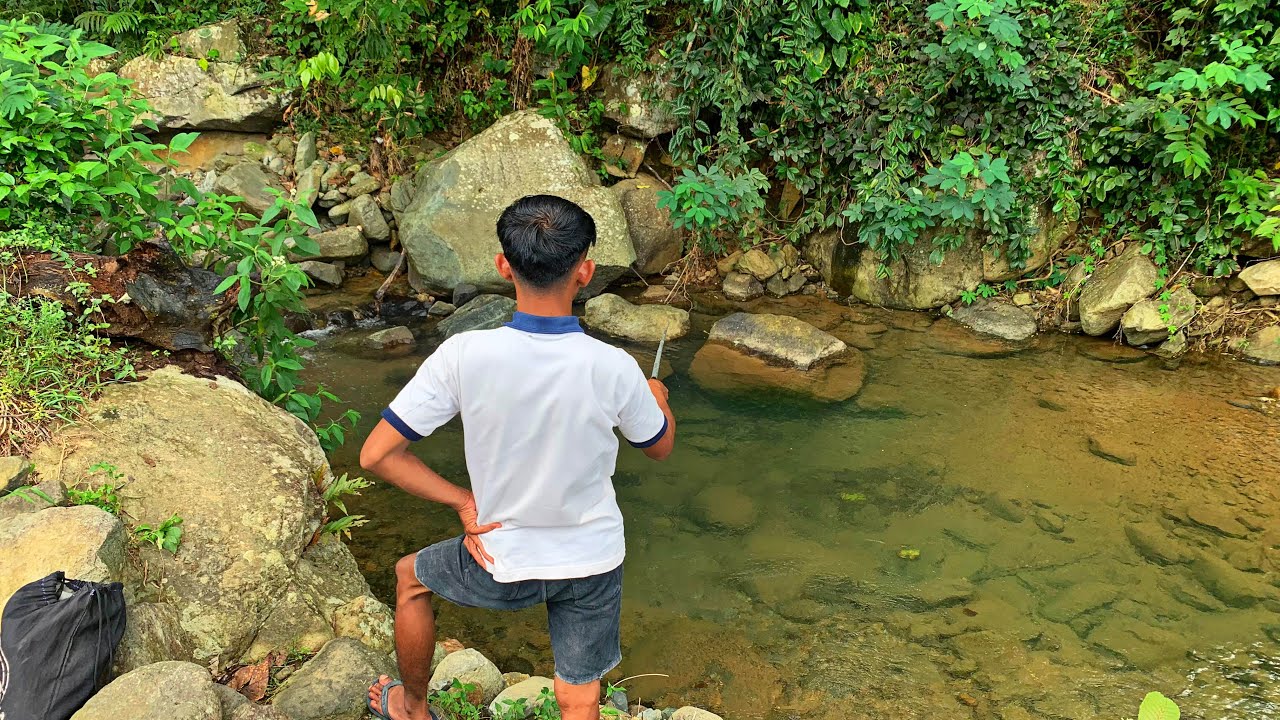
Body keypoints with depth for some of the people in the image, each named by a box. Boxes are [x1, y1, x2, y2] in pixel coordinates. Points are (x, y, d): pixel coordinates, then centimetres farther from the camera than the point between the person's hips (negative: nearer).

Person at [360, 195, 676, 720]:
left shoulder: (463, 356, -24)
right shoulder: (614, 368, -22)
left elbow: (376, 455, -18)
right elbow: (660, 447, -1)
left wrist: (462, 501, -7)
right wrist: (658, 398, 20)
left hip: (503, 563, 0)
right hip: (594, 561, 1)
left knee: (411, 576, 30)